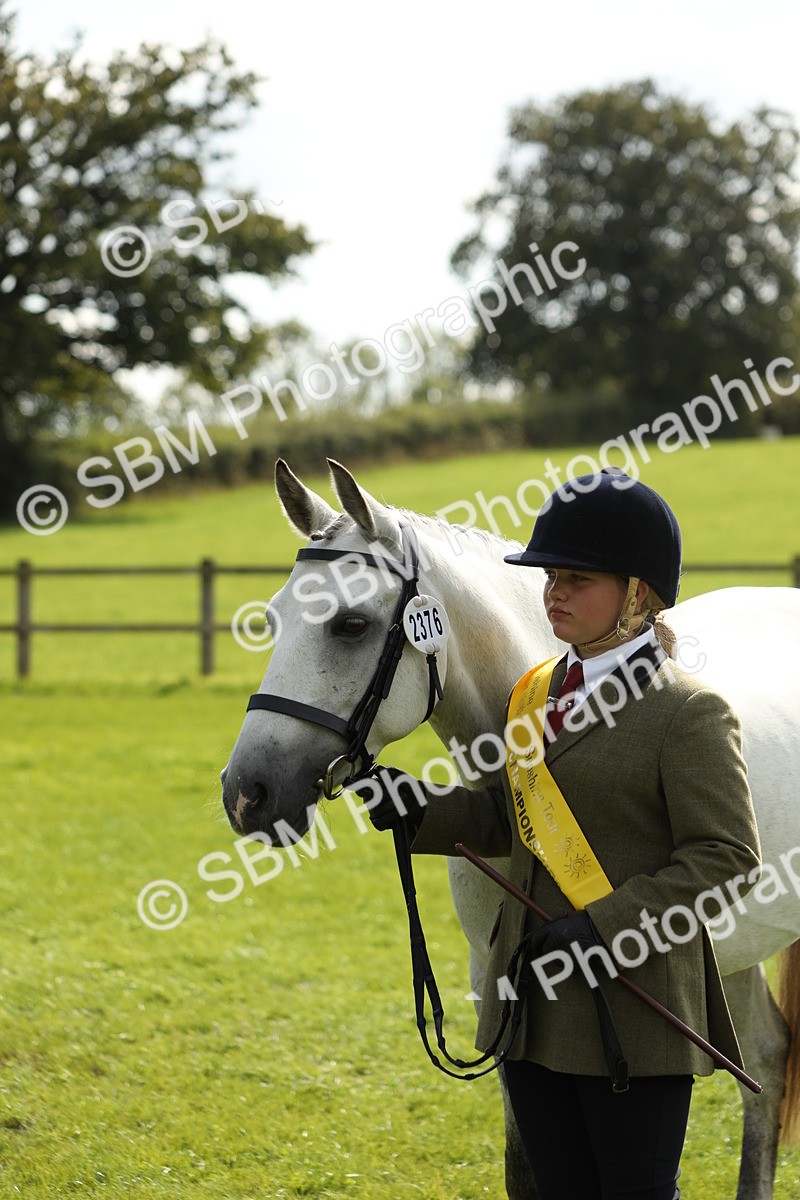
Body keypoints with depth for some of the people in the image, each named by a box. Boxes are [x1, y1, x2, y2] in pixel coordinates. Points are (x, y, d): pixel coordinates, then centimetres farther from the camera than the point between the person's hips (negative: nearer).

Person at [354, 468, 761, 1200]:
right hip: (535, 1003, 7)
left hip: (631, 1013, -7)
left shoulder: (689, 714, -12)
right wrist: (418, 811, 4)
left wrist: (609, 928, -23)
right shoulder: (538, 693, 11)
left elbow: (728, 859, -16)